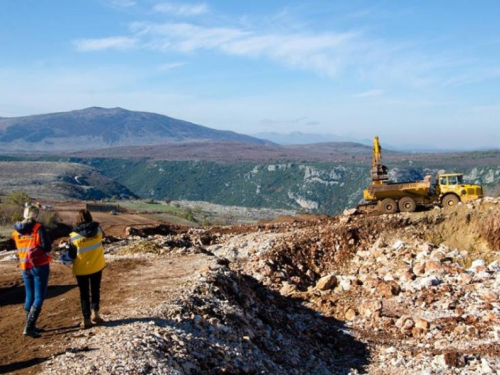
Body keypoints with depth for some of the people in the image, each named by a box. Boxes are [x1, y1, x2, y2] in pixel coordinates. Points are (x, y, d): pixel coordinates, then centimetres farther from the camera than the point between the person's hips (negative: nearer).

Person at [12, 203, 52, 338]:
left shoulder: (16, 231, 5)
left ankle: (30, 326, 22)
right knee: (39, 297, -1)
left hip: (25, 267, 6)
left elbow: (19, 248, 15)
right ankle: (29, 327, -9)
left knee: (29, 296, 16)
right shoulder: (38, 228, -12)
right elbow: (47, 247, -14)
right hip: (40, 266, -6)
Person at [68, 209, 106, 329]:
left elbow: (72, 255, -10)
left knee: (84, 293, 10)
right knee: (95, 290, 20)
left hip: (81, 269, -2)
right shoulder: (98, 230, -8)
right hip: (97, 266, 2)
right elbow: (102, 236, 15)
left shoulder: (74, 235, -17)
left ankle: (87, 319, 10)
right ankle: (95, 313, 12)